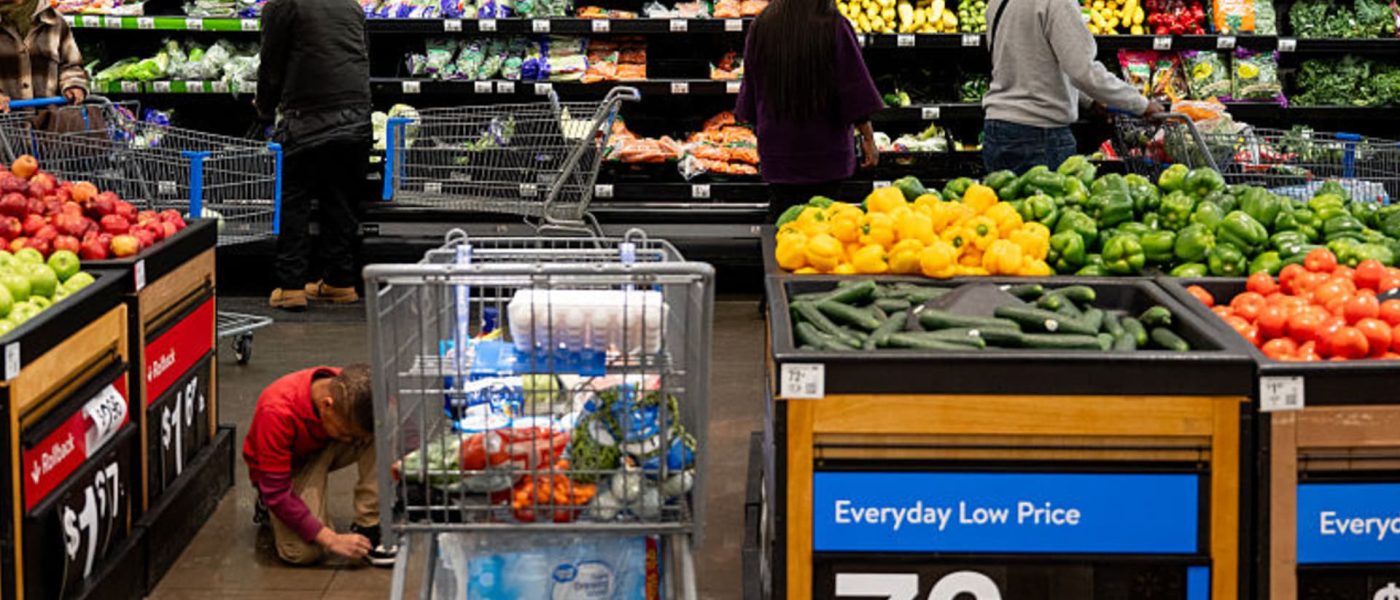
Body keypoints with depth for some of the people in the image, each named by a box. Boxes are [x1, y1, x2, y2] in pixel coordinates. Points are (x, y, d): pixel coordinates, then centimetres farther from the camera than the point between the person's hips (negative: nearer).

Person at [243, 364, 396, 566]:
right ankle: (268, 508, 5)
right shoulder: (278, 412, -38)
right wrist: (332, 540, -35)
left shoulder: (351, 393, -26)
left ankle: (368, 526, -17)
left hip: (326, 450, 4)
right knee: (304, 551, -29)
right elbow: (276, 493, -33)